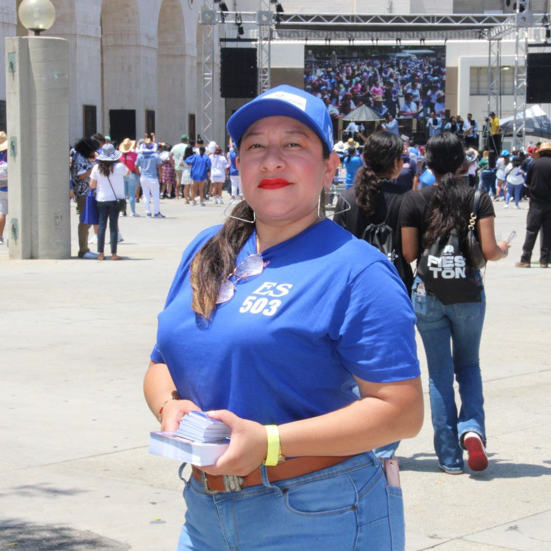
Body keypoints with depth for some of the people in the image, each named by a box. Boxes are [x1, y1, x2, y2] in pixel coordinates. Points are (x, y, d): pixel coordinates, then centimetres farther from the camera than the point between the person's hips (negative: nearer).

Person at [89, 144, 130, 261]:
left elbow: (92, 185, -1)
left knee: (102, 225, 8)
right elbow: (128, 174, 13)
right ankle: (113, 254, 2)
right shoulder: (120, 166, -9)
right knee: (113, 226, 2)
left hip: (101, 199, 2)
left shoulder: (97, 168, -5)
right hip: (115, 199, -2)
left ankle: (100, 253, 7)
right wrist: (122, 161, 23)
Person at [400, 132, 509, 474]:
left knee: (440, 374, 8)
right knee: (469, 366, 19)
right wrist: (503, 251, 13)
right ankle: (472, 427, -7)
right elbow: (489, 250, -10)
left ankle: (450, 457, 8)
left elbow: (409, 254, -4)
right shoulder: (478, 199, -5)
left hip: (428, 294, 0)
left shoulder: (415, 201, -4)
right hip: (468, 292, 0)